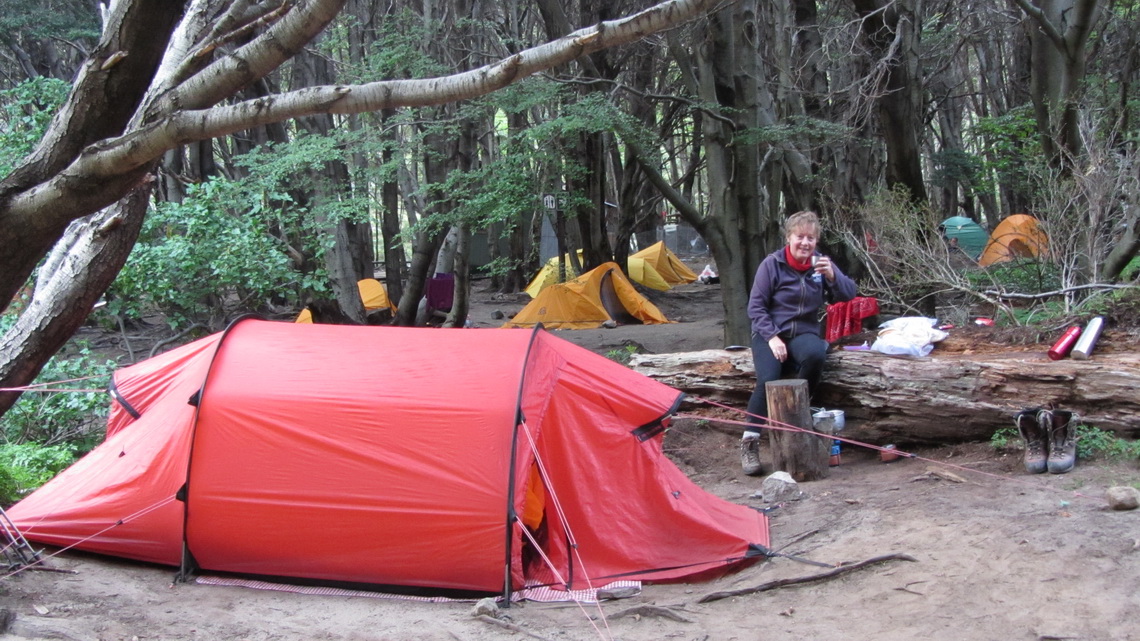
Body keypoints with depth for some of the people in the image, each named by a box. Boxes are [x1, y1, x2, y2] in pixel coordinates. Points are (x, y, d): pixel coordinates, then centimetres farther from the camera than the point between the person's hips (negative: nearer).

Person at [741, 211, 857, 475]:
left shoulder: (820, 263, 4)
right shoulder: (772, 264, -5)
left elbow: (848, 295, -2)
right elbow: (756, 306, -5)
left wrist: (832, 276, -21)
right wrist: (772, 337, -16)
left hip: (804, 332, 2)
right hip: (770, 333, -2)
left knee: (815, 354, -34)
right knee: (768, 379, -29)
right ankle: (749, 442, -17)